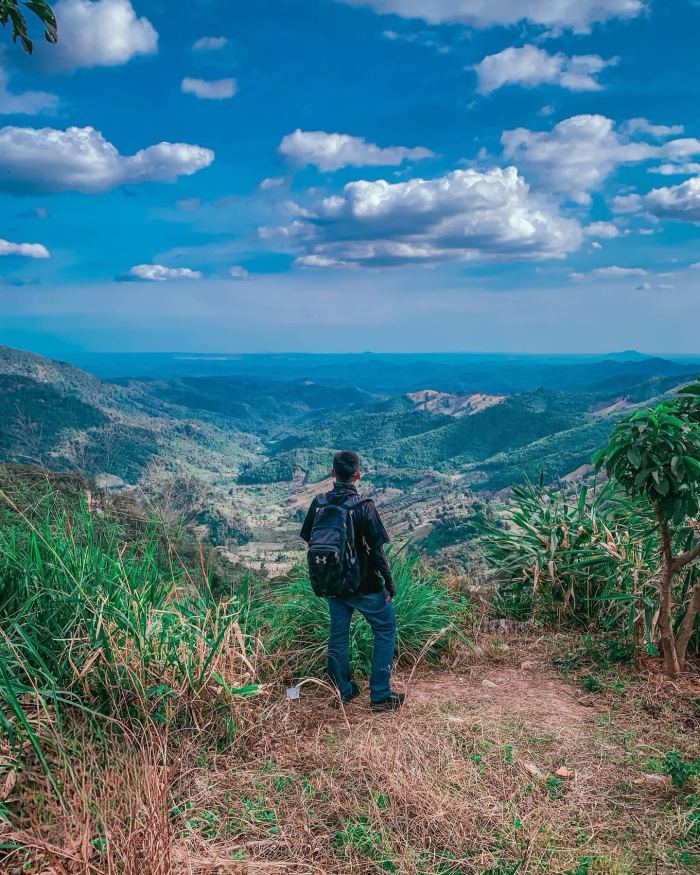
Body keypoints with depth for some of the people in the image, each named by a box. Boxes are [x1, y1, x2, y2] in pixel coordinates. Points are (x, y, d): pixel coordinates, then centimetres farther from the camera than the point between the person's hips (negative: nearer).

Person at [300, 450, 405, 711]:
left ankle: (343, 690, 29)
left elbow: (310, 542, 4)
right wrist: (389, 584, -5)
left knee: (338, 635, 18)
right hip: (365, 586, -5)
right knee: (385, 631, 11)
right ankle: (381, 696, 11)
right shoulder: (363, 506, -20)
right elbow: (376, 551, -17)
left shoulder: (319, 503, -5)